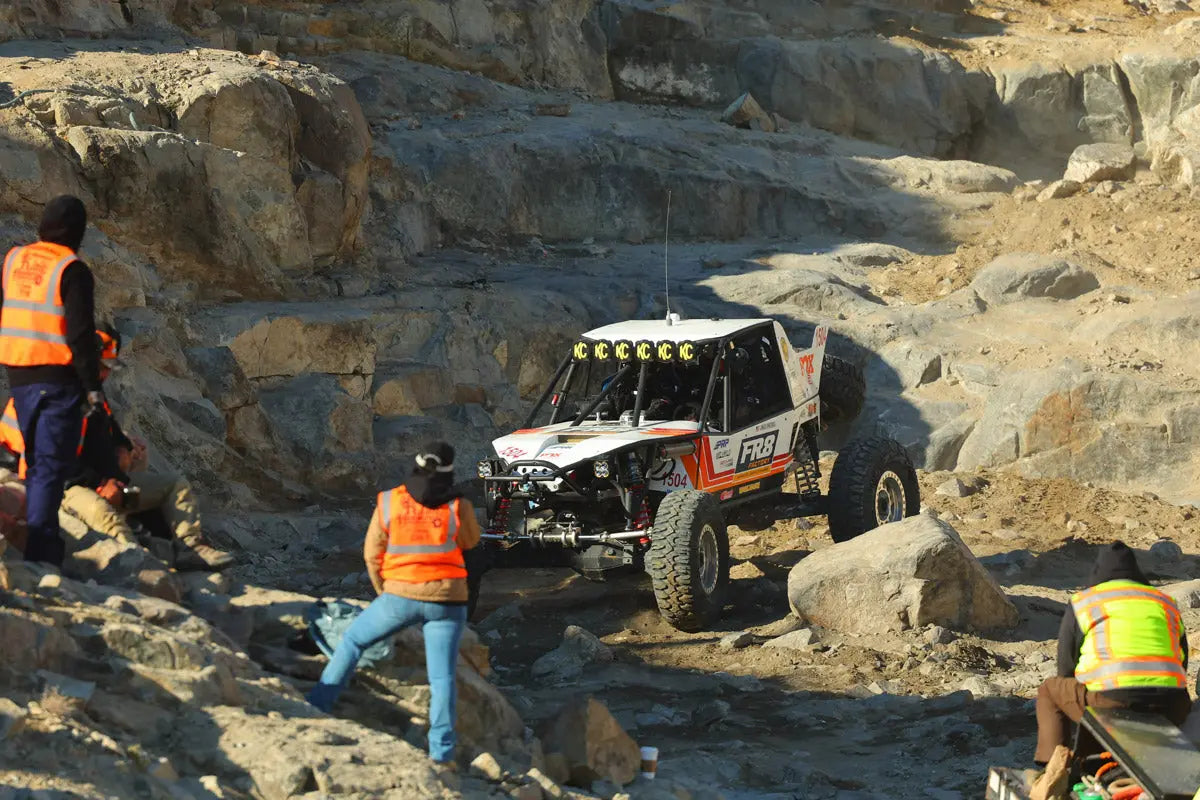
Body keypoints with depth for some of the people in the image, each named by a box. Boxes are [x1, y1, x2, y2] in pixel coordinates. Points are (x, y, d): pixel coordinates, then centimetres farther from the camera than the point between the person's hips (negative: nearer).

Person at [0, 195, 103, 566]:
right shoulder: (72, 271, -13)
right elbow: (81, 333, -15)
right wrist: (92, 385, -8)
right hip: (59, 378, -6)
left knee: (37, 459, 19)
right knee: (53, 463, -5)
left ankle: (40, 537, 24)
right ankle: (41, 551, -11)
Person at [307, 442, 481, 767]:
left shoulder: (389, 502, -3)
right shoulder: (458, 506, -5)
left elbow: (372, 554, 3)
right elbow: (470, 540, 16)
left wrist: (383, 591, 18)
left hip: (401, 596, 0)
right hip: (447, 601, 0)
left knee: (353, 640, 20)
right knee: (442, 676, 1)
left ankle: (317, 706, 19)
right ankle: (442, 752, -7)